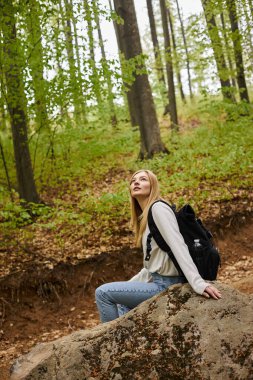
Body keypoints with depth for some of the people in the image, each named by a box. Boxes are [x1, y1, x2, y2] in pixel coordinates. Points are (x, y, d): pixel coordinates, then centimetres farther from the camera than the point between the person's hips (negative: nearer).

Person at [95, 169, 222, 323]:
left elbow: (178, 246, -24)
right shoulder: (145, 217, 15)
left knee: (103, 293, -6)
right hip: (158, 281, 10)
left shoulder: (158, 208, -13)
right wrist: (127, 285, 24)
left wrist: (198, 283, -33)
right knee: (121, 304, 30)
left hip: (166, 284, -10)